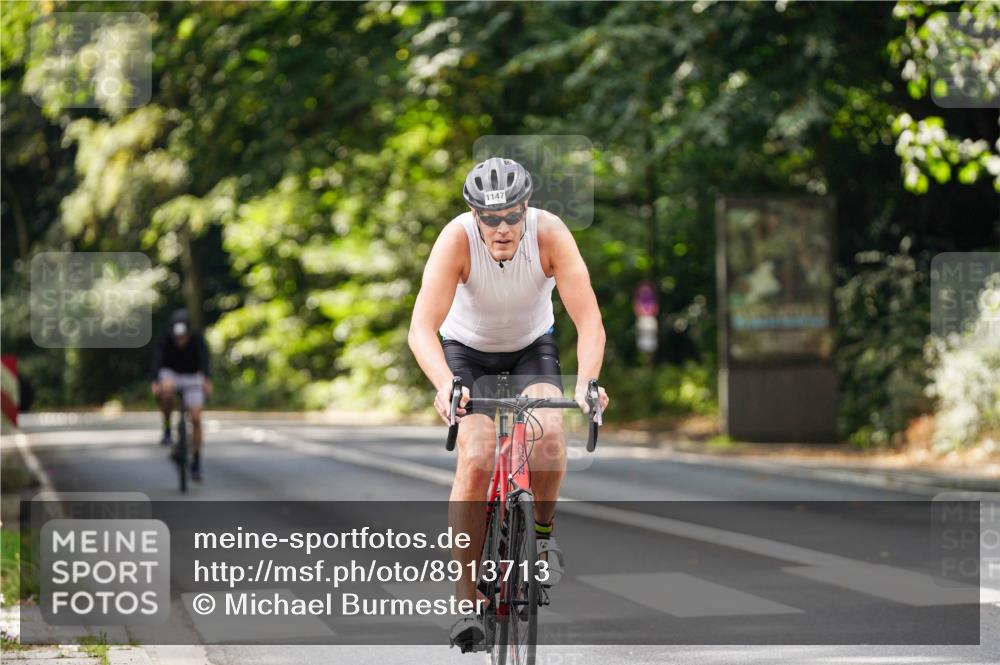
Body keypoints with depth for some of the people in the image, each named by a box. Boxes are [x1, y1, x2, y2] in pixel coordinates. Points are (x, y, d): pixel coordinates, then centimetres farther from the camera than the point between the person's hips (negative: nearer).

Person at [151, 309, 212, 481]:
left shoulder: (197, 339, -24)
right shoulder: (165, 340, -24)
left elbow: (204, 359, -40)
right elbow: (157, 360, -37)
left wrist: (206, 379, -60)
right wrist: (155, 382, -56)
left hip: (192, 378, 1)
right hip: (171, 374, -1)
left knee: (196, 419, -10)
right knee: (166, 390, -37)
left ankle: (196, 463, 4)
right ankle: (167, 431, -17)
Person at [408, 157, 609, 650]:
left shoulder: (550, 234, -28)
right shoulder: (457, 239, -30)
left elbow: (589, 320, -31)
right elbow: (422, 328, -37)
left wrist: (586, 383, -48)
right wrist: (445, 384, -55)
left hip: (532, 347, 1)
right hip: (467, 350, -1)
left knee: (549, 433, -29)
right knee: (476, 461, -22)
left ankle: (543, 532, 1)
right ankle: (467, 600, -13)